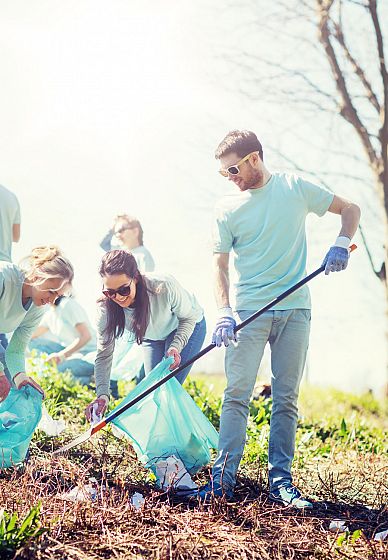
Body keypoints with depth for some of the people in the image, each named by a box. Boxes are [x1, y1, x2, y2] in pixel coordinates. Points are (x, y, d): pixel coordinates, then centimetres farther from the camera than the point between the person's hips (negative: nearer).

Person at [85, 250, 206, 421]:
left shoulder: (165, 287, -41)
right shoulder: (106, 308, -31)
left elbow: (189, 317, -21)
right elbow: (103, 355, -25)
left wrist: (176, 346, -36)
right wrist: (102, 395, -38)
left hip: (188, 328, -4)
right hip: (153, 336, 4)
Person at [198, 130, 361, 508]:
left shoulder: (295, 188, 4)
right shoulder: (227, 209, 4)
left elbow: (350, 210, 12)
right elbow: (220, 264, 2)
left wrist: (341, 245, -7)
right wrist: (223, 312, -13)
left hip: (294, 310, 0)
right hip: (249, 312, 0)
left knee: (286, 399, 3)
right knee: (236, 395, -7)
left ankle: (280, 481, 7)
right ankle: (224, 477, -4)